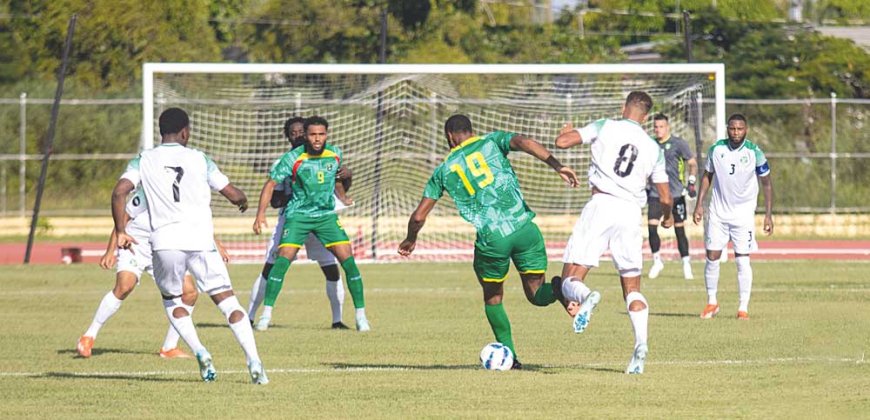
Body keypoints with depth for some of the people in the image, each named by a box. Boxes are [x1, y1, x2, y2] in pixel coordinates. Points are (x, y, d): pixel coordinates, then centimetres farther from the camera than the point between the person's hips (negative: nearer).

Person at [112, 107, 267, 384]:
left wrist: (120, 232, 3)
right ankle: (254, 362, -7)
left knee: (172, 299, 24)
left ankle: (199, 352, 4)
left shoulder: (144, 161, 9)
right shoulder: (199, 159, 8)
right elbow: (233, 194, 9)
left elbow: (119, 192, -5)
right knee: (227, 300, 6)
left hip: (164, 242, 1)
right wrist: (243, 201, 32)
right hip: (201, 241, 0)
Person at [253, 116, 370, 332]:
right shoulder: (293, 158, -13)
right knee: (283, 259, -17)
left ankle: (361, 316, 1)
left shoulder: (335, 154, -2)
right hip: (298, 215, -3)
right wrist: (261, 213, -18)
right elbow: (271, 183, -9)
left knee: (348, 259, -9)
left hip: (327, 215, 3)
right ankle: (266, 313, -9)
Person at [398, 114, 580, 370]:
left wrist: (410, 240, 39)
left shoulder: (444, 170, 16)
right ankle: (564, 289, -23)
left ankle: (509, 355, 14)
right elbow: (524, 142, -8)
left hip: (490, 239, -1)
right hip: (524, 228, 1)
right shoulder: (492, 141, 15)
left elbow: (419, 216, 19)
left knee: (493, 298, 23)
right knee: (536, 295, 11)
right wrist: (557, 166, -15)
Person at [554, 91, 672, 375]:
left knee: (570, 280, -4)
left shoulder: (604, 127, 5)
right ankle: (641, 345, -6)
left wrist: (566, 131, 24)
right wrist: (667, 217, 36)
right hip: (631, 212, 3)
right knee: (632, 288, 13)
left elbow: (562, 141, -1)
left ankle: (584, 297, -40)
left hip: (601, 204, -3)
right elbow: (665, 197, 13)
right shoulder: (654, 149, 13)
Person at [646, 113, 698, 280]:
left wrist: (691, 182, -9)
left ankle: (686, 264, 11)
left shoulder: (678, 144, -2)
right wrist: (645, 188, 21)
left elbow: (693, 164, 2)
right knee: (651, 226, -9)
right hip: (656, 194, 3)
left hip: (676, 193, -3)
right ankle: (657, 261, 7)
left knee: (679, 229, 0)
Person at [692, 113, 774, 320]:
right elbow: (707, 176, 10)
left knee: (742, 260, -7)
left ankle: (743, 307, 0)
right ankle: (711, 302, 16)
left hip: (743, 213, -2)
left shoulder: (755, 153, -9)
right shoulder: (716, 149, -3)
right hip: (718, 212, 2)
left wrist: (768, 214, -5)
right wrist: (699, 204, 4)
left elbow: (767, 183, -1)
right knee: (712, 257, 1)